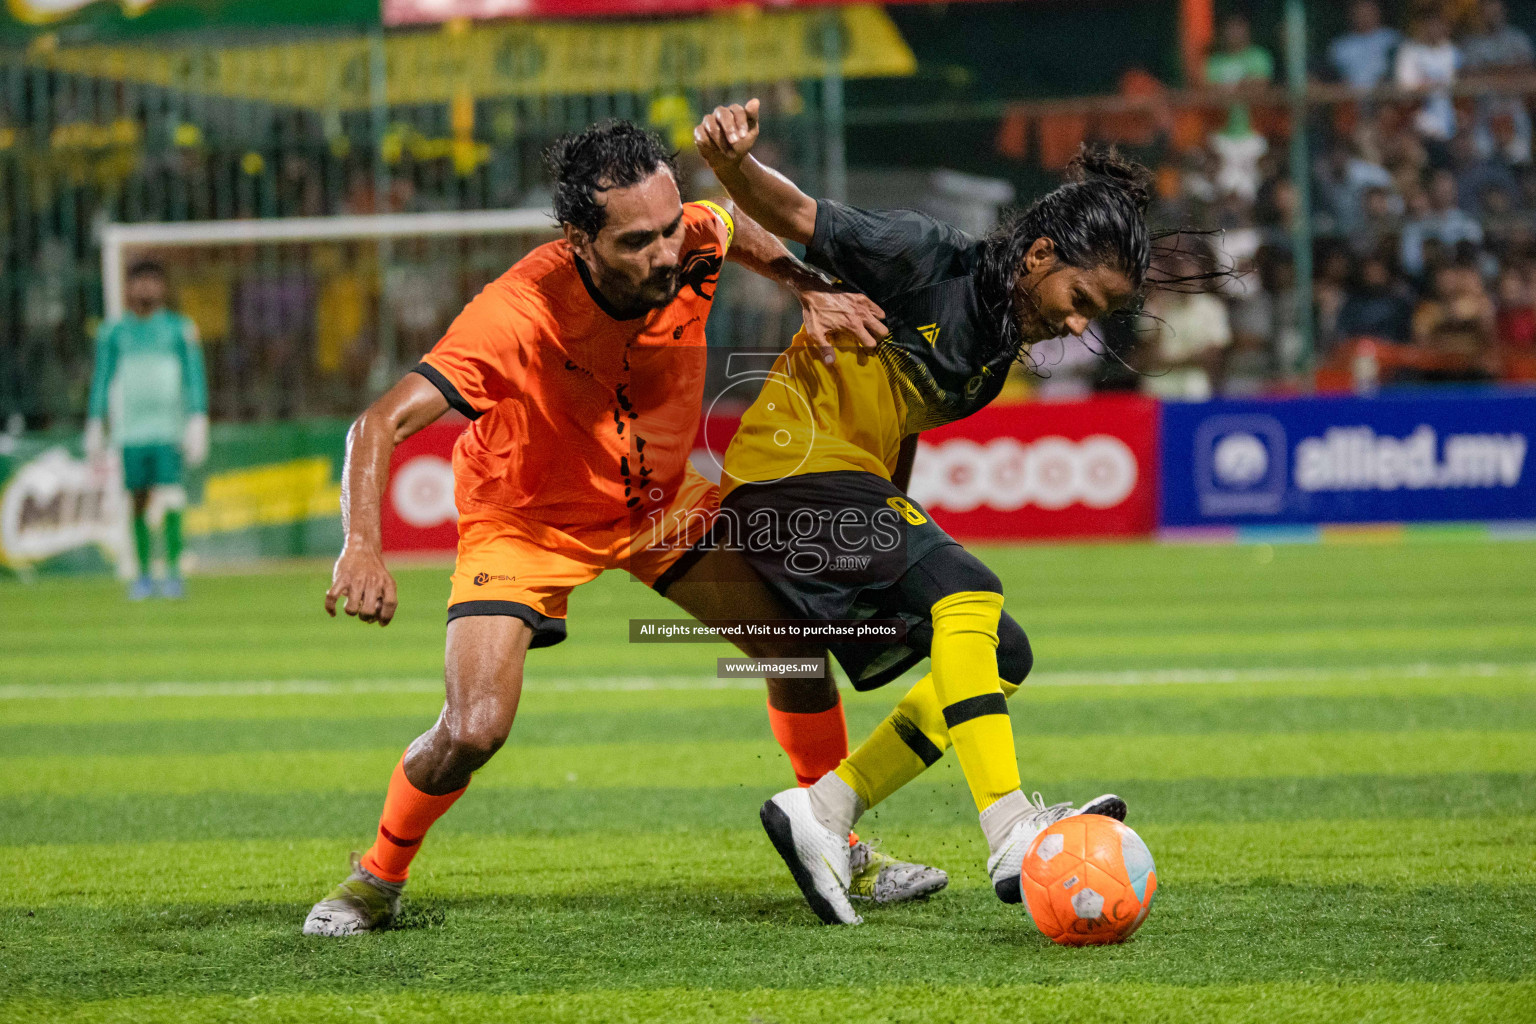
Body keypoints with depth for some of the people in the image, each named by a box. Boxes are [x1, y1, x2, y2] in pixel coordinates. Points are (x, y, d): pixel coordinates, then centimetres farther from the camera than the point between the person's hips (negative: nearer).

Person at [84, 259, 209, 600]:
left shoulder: (180, 329, 5)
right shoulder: (113, 332, 10)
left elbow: (195, 378, 4)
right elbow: (101, 380, 14)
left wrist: (198, 422, -5)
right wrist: (95, 428, 10)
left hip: (168, 431, -2)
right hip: (131, 430, 2)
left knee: (172, 500, -13)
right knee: (139, 501, 3)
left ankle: (173, 572, -11)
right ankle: (143, 575, 11)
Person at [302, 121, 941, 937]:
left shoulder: (692, 245, -24)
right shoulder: (519, 314, -39)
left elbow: (741, 227, 4)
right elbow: (381, 424, -42)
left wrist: (812, 290, -14)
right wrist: (362, 549, -57)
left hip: (657, 499, 5)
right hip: (526, 521, -5)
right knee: (473, 728, -19)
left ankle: (838, 848, 19)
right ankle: (377, 881, 9)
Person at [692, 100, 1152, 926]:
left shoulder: (1002, 342, 12)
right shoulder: (928, 260, -12)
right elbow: (793, 216, -16)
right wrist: (731, 163, -35)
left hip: (857, 486, 10)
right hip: (794, 464, -10)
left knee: (1003, 658, 5)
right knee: (964, 593, -28)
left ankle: (824, 811, 2)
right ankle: (1012, 833, -39)